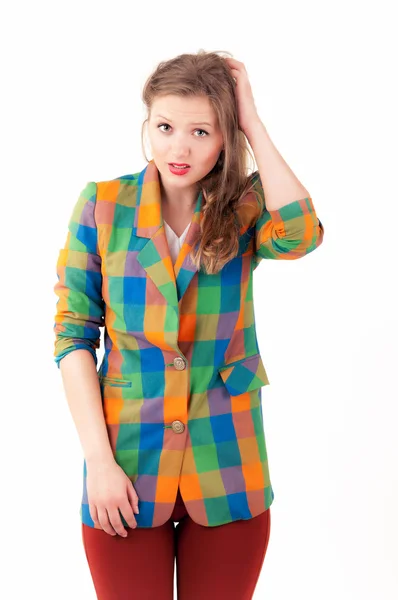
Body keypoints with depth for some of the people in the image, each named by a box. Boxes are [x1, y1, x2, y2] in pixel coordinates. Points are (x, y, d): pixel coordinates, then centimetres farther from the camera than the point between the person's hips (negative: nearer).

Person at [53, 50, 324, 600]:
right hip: (127, 471, -1)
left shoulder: (244, 208, -1)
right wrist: (99, 459, -10)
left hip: (227, 471, 1)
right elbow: (73, 334, -3)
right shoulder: (103, 205, -3)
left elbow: (299, 236, -23)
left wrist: (253, 122, -15)